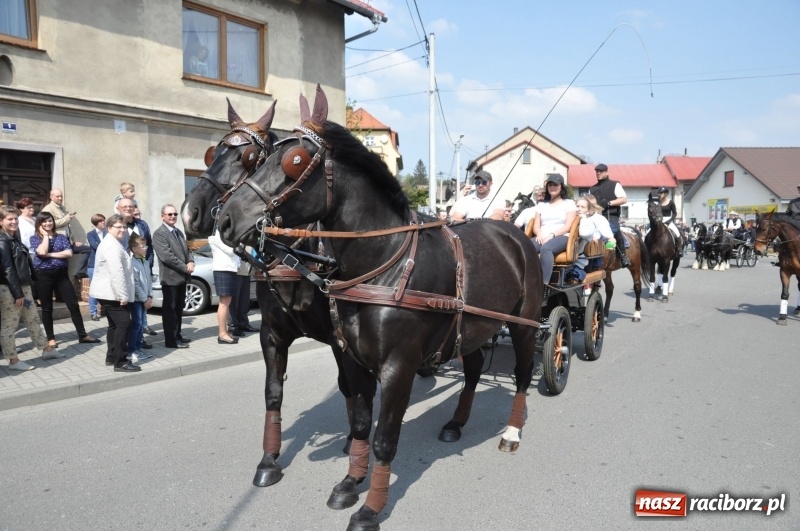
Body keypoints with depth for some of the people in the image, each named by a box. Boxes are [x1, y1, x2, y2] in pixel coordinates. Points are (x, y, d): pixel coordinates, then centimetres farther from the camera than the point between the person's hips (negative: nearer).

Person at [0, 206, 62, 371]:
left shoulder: (14, 239, 14)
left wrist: (23, 290, 17)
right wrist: (17, 293, -19)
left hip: (23, 287, 10)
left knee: (33, 320, 18)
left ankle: (47, 349, 29)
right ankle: (13, 361, 9)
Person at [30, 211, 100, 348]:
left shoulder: (61, 237, 8)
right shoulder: (35, 238, 2)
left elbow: (69, 253, -6)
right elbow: (42, 252, -17)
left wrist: (50, 255, -12)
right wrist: (45, 235, -6)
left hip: (61, 274, 2)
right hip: (43, 275, -2)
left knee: (73, 304, 0)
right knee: (47, 308, 6)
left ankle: (82, 335, 6)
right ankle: (50, 338, 17)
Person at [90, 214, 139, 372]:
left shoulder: (112, 243, 19)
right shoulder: (111, 245, -17)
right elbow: (116, 272, -26)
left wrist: (122, 294, 20)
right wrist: (123, 295, -25)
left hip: (109, 292, 11)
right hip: (111, 293, -11)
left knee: (115, 324, 16)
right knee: (124, 323, -12)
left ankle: (111, 357, 24)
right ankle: (120, 362, -11)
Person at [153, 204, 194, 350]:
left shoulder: (179, 232, 17)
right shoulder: (159, 234, -11)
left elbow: (187, 249, 17)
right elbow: (166, 256, -21)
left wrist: (191, 262, -5)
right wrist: (185, 267, -18)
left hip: (182, 277, 9)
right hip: (170, 277, -8)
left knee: (179, 308, 15)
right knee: (170, 309, -2)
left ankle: (177, 336, 25)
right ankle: (171, 340, 2)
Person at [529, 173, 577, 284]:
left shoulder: (569, 203, 15)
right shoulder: (541, 204, 26)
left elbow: (568, 226, 1)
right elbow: (536, 225, 16)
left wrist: (552, 235, -15)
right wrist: (539, 234, -9)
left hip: (561, 237, -3)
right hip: (542, 238, 4)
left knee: (546, 248, -41)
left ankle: (544, 284, -51)